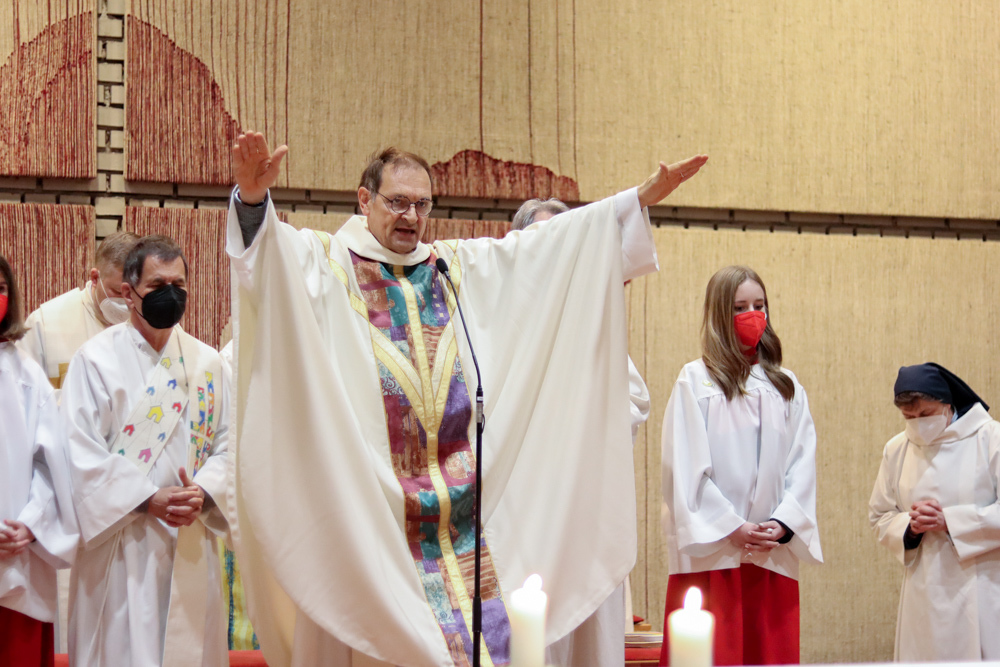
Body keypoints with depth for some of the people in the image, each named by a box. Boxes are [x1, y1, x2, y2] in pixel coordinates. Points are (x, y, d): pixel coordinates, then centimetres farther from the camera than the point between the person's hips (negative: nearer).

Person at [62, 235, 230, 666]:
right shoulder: (96, 359, -4)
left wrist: (204, 493, -12)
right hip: (122, 543, -4)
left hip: (193, 546, 4)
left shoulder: (206, 362, 9)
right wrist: (148, 500, -17)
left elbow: (226, 444, 7)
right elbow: (82, 452, -10)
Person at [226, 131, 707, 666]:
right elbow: (268, 247, -16)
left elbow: (559, 239, 19)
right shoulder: (326, 262, 4)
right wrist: (252, 200, -38)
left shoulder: (459, 267, 18)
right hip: (366, 513, -4)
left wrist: (644, 197, 14)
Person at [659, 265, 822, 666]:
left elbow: (802, 463, 8)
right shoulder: (695, 381, 2)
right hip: (711, 550, -4)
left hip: (773, 553, 4)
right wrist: (731, 527, -11)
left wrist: (784, 523, -7)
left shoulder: (787, 388, 16)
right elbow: (686, 465, -4)